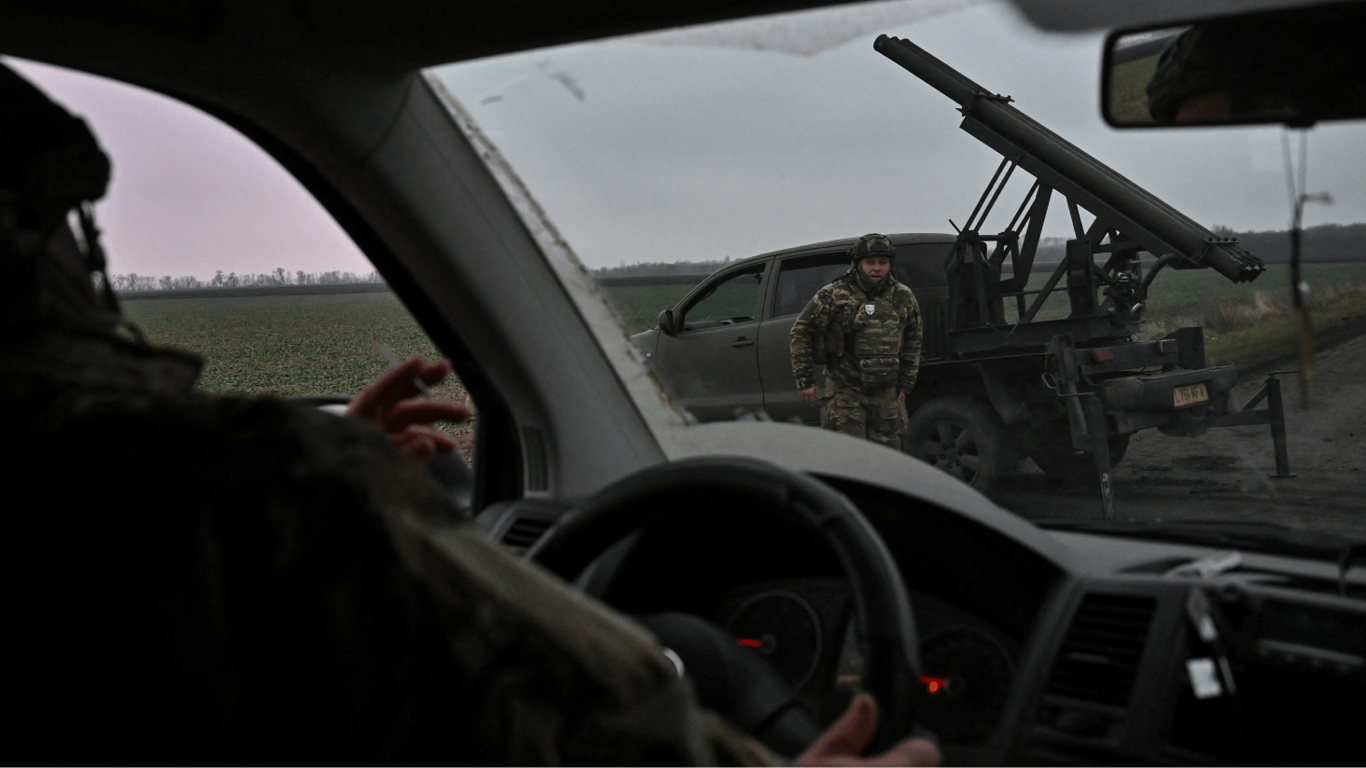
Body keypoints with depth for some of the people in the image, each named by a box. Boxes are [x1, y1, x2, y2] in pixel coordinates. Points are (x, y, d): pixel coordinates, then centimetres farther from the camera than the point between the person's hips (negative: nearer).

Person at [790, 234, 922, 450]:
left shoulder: (903, 298, 6)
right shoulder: (835, 295, -7)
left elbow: (913, 342, 17)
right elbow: (801, 331, -3)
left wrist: (906, 383, 15)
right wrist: (805, 379, -6)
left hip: (886, 393, 4)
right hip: (845, 390, -4)